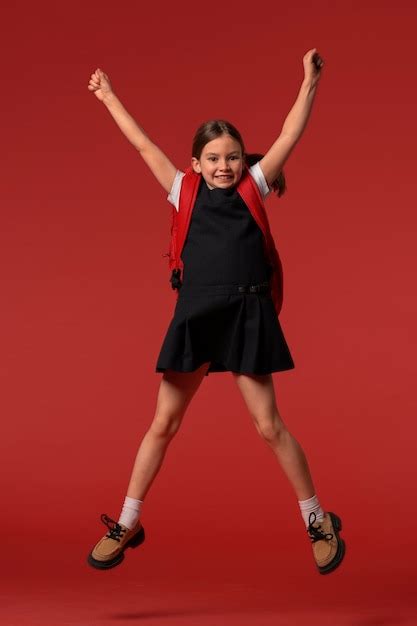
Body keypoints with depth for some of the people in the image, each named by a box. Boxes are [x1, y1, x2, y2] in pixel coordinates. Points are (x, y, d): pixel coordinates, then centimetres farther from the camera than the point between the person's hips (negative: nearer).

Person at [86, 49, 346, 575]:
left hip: (248, 316, -1)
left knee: (269, 425, 1)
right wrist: (108, 97, 19)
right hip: (194, 316, 2)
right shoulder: (184, 191, 7)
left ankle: (318, 522, 15)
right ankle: (126, 525, 17)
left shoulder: (253, 186, 6)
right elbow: (143, 144, 13)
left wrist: (309, 82, -2)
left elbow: (289, 137, 3)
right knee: (163, 423, 6)